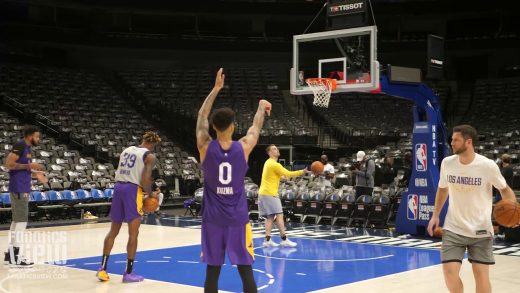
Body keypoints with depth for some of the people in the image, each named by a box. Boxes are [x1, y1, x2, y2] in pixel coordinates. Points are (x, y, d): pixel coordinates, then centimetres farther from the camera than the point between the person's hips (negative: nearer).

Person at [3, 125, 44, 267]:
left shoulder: (27, 148, 16)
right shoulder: (20, 145, -13)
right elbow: (9, 164, -21)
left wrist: (33, 170, 14)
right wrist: (29, 165, -20)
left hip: (23, 188, 10)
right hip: (19, 189, -10)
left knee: (17, 220, 13)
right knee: (21, 221, -9)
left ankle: (10, 254, 19)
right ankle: (15, 257, -6)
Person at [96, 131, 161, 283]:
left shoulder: (127, 150, 17)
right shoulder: (149, 156, -3)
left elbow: (121, 172, 18)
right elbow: (145, 180, -13)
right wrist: (150, 194, 5)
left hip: (118, 187, 6)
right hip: (133, 190, -6)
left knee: (113, 231, 15)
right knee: (133, 233, 2)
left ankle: (102, 268, 15)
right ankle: (128, 273, 4)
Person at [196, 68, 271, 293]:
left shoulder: (205, 147, -6)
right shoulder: (243, 147, -7)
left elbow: (201, 116, 9)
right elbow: (256, 126, 13)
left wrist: (216, 88, 17)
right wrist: (261, 106, 33)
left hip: (212, 218, 1)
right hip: (238, 218, -1)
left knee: (212, 271, 5)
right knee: (246, 271, 2)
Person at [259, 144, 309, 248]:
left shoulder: (269, 163, 16)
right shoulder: (274, 164, -14)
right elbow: (287, 173, -14)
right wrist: (303, 172, -12)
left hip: (264, 193, 9)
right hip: (270, 194, -9)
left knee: (270, 217, 7)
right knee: (279, 215, -8)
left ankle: (267, 240, 2)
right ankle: (284, 240, -8)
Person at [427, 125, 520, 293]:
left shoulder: (488, 166, -15)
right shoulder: (447, 163, -5)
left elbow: (504, 189, 1)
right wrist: (435, 215, 11)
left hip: (481, 231, -2)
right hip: (453, 229, 2)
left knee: (481, 274, -1)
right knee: (450, 272, -8)